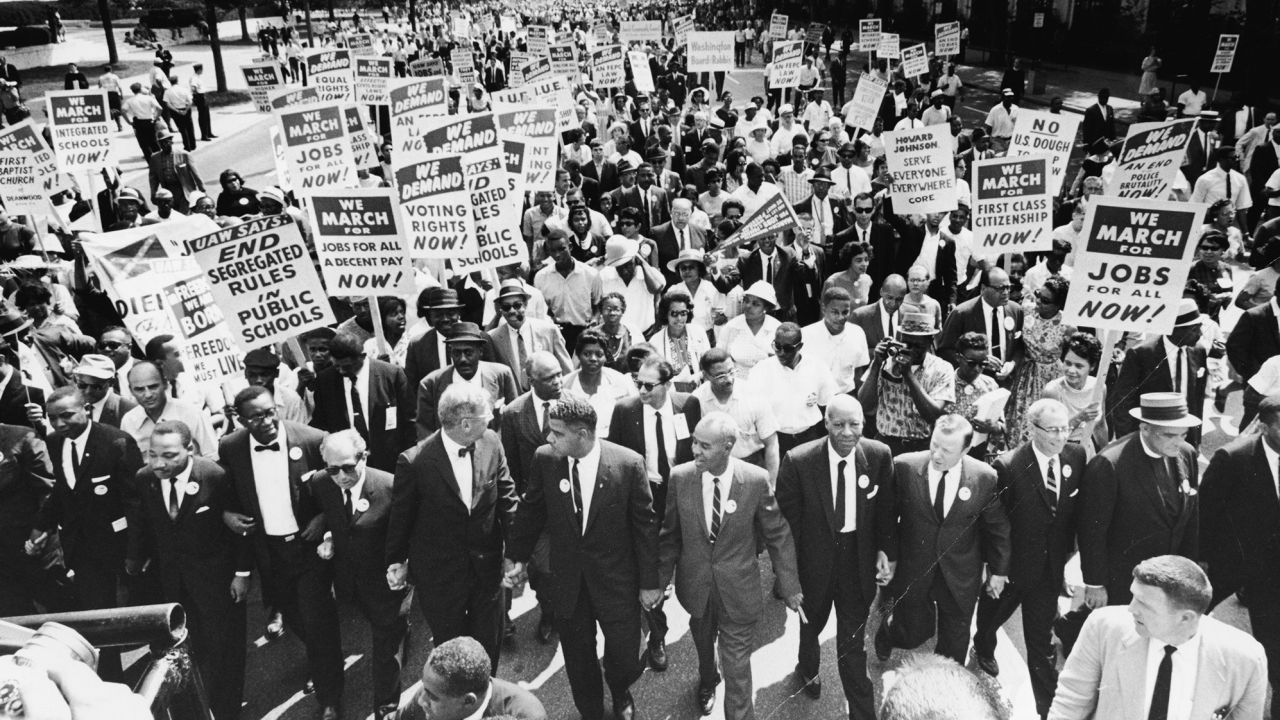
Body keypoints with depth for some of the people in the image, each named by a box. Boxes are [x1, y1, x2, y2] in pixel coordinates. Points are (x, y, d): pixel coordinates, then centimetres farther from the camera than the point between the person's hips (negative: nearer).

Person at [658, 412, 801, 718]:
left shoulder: (757, 480, -19)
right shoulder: (680, 477, -14)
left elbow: (778, 535, -8)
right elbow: (670, 535, -2)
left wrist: (789, 586, -2)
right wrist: (660, 579, 2)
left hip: (738, 589, -3)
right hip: (695, 586, 3)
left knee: (737, 665, 3)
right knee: (703, 643, 28)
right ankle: (707, 680, 59)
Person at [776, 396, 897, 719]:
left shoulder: (879, 455, -14)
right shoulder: (798, 461, -22)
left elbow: (885, 509, 0)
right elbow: (785, 517, -13)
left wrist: (886, 551, -7)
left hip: (859, 558, 0)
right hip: (815, 557, 0)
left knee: (853, 641, 9)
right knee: (811, 622, 27)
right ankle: (807, 668, 58)